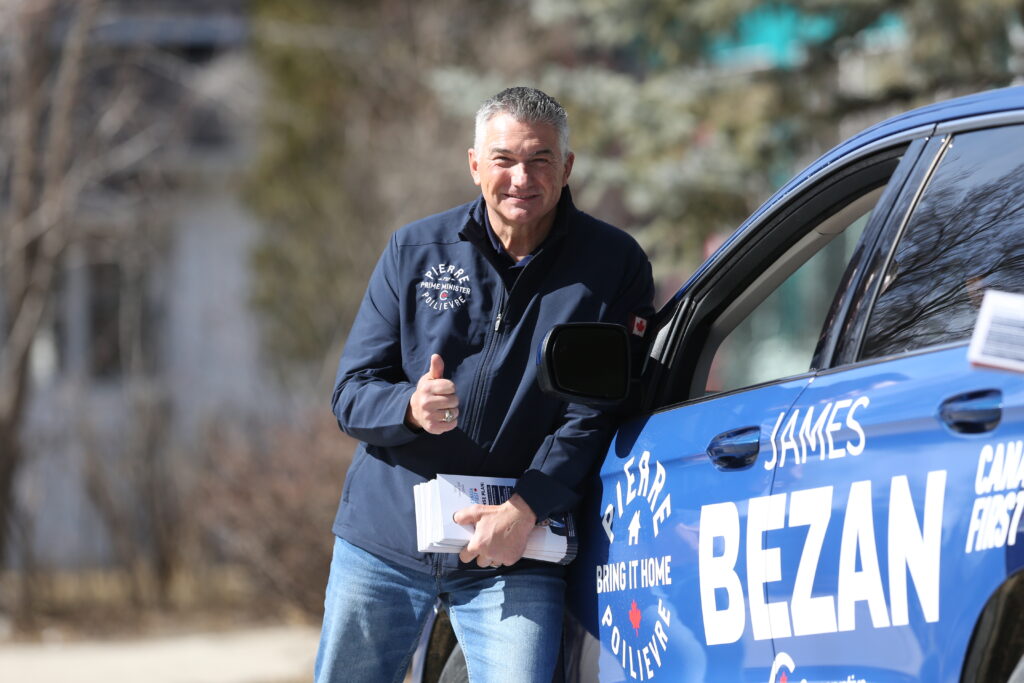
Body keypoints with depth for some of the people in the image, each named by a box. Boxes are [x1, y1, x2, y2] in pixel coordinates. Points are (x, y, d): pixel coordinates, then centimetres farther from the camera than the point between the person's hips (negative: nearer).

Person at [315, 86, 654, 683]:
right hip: (383, 540, 2)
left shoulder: (615, 266, -2)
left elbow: (598, 410, -8)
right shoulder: (415, 251, 5)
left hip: (512, 561, -2)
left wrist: (526, 509, -19)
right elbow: (352, 392, 4)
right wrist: (411, 409, -19)